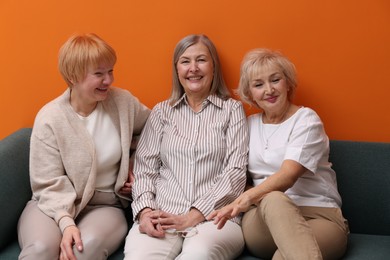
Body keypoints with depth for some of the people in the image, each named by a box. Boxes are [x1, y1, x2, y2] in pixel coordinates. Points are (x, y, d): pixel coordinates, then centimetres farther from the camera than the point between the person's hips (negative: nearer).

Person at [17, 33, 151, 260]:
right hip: (56, 205, -1)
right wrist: (66, 222, -28)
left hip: (105, 206, 2)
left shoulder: (123, 102, 0)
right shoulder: (49, 119, -9)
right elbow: (50, 184, -11)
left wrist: (135, 164, 7)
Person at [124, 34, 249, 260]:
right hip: (162, 215, 2)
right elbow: (144, 168, 12)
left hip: (216, 217, -1)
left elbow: (236, 172, 0)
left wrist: (193, 217, -10)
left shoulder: (232, 109, 10)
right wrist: (145, 211, -9)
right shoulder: (162, 111, 17)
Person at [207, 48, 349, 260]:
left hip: (318, 217, -4)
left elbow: (288, 176, -16)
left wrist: (248, 197, -35)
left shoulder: (306, 119, 0)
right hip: (262, 219, 4)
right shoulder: (249, 125, 18)